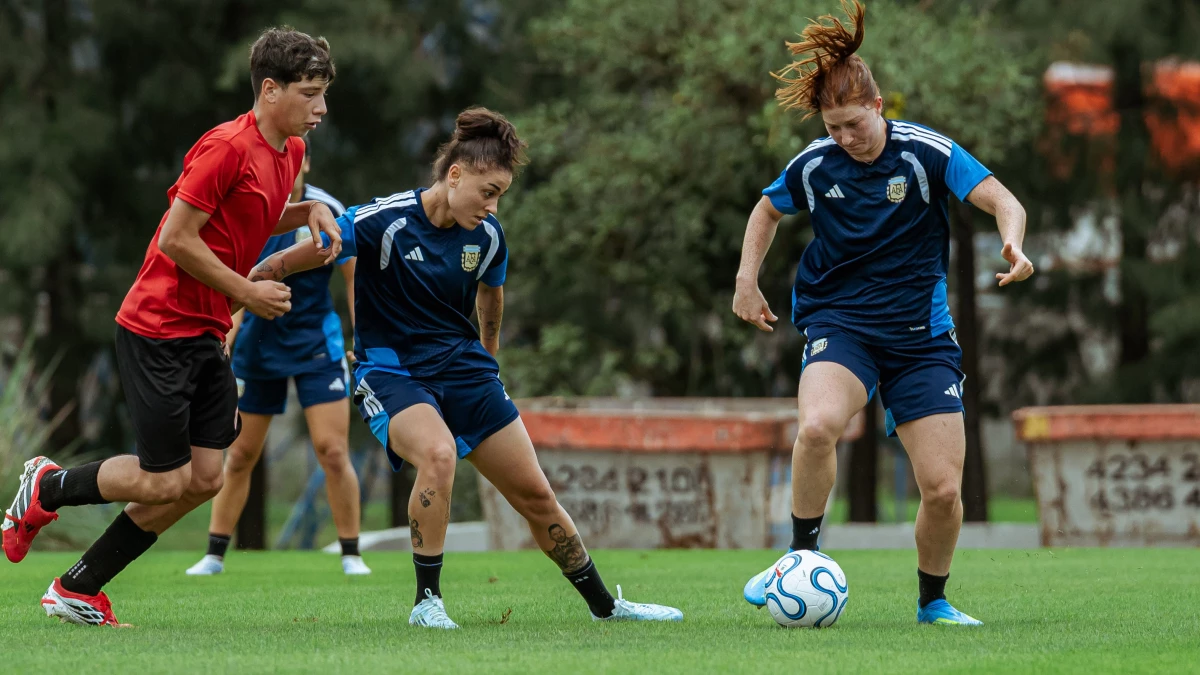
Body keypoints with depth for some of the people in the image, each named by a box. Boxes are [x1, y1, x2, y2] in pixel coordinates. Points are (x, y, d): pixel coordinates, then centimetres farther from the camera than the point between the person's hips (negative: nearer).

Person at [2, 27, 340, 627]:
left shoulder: (290, 152, 9)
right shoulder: (227, 146, -20)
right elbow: (177, 239, -19)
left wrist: (309, 212, 7)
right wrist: (246, 290, -14)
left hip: (207, 336, 9)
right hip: (157, 330, -9)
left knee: (204, 479, 3)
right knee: (163, 481, -6)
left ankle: (78, 590, 13)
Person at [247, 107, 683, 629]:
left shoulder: (487, 236, -2)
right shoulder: (383, 222, -19)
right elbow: (299, 258, -13)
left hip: (462, 366, 5)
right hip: (389, 372, -5)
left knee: (534, 493, 5)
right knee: (438, 453, -35)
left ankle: (604, 604, 22)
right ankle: (426, 601, -21)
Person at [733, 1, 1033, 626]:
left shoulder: (926, 153, -9)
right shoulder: (815, 164, 0)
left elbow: (1004, 202, -14)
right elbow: (769, 210, 20)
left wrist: (1013, 246, -36)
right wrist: (747, 281, 9)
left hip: (921, 335, 0)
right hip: (840, 322, 0)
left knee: (942, 488, -8)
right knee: (817, 425, -33)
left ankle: (933, 602, 19)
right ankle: (802, 556, -12)